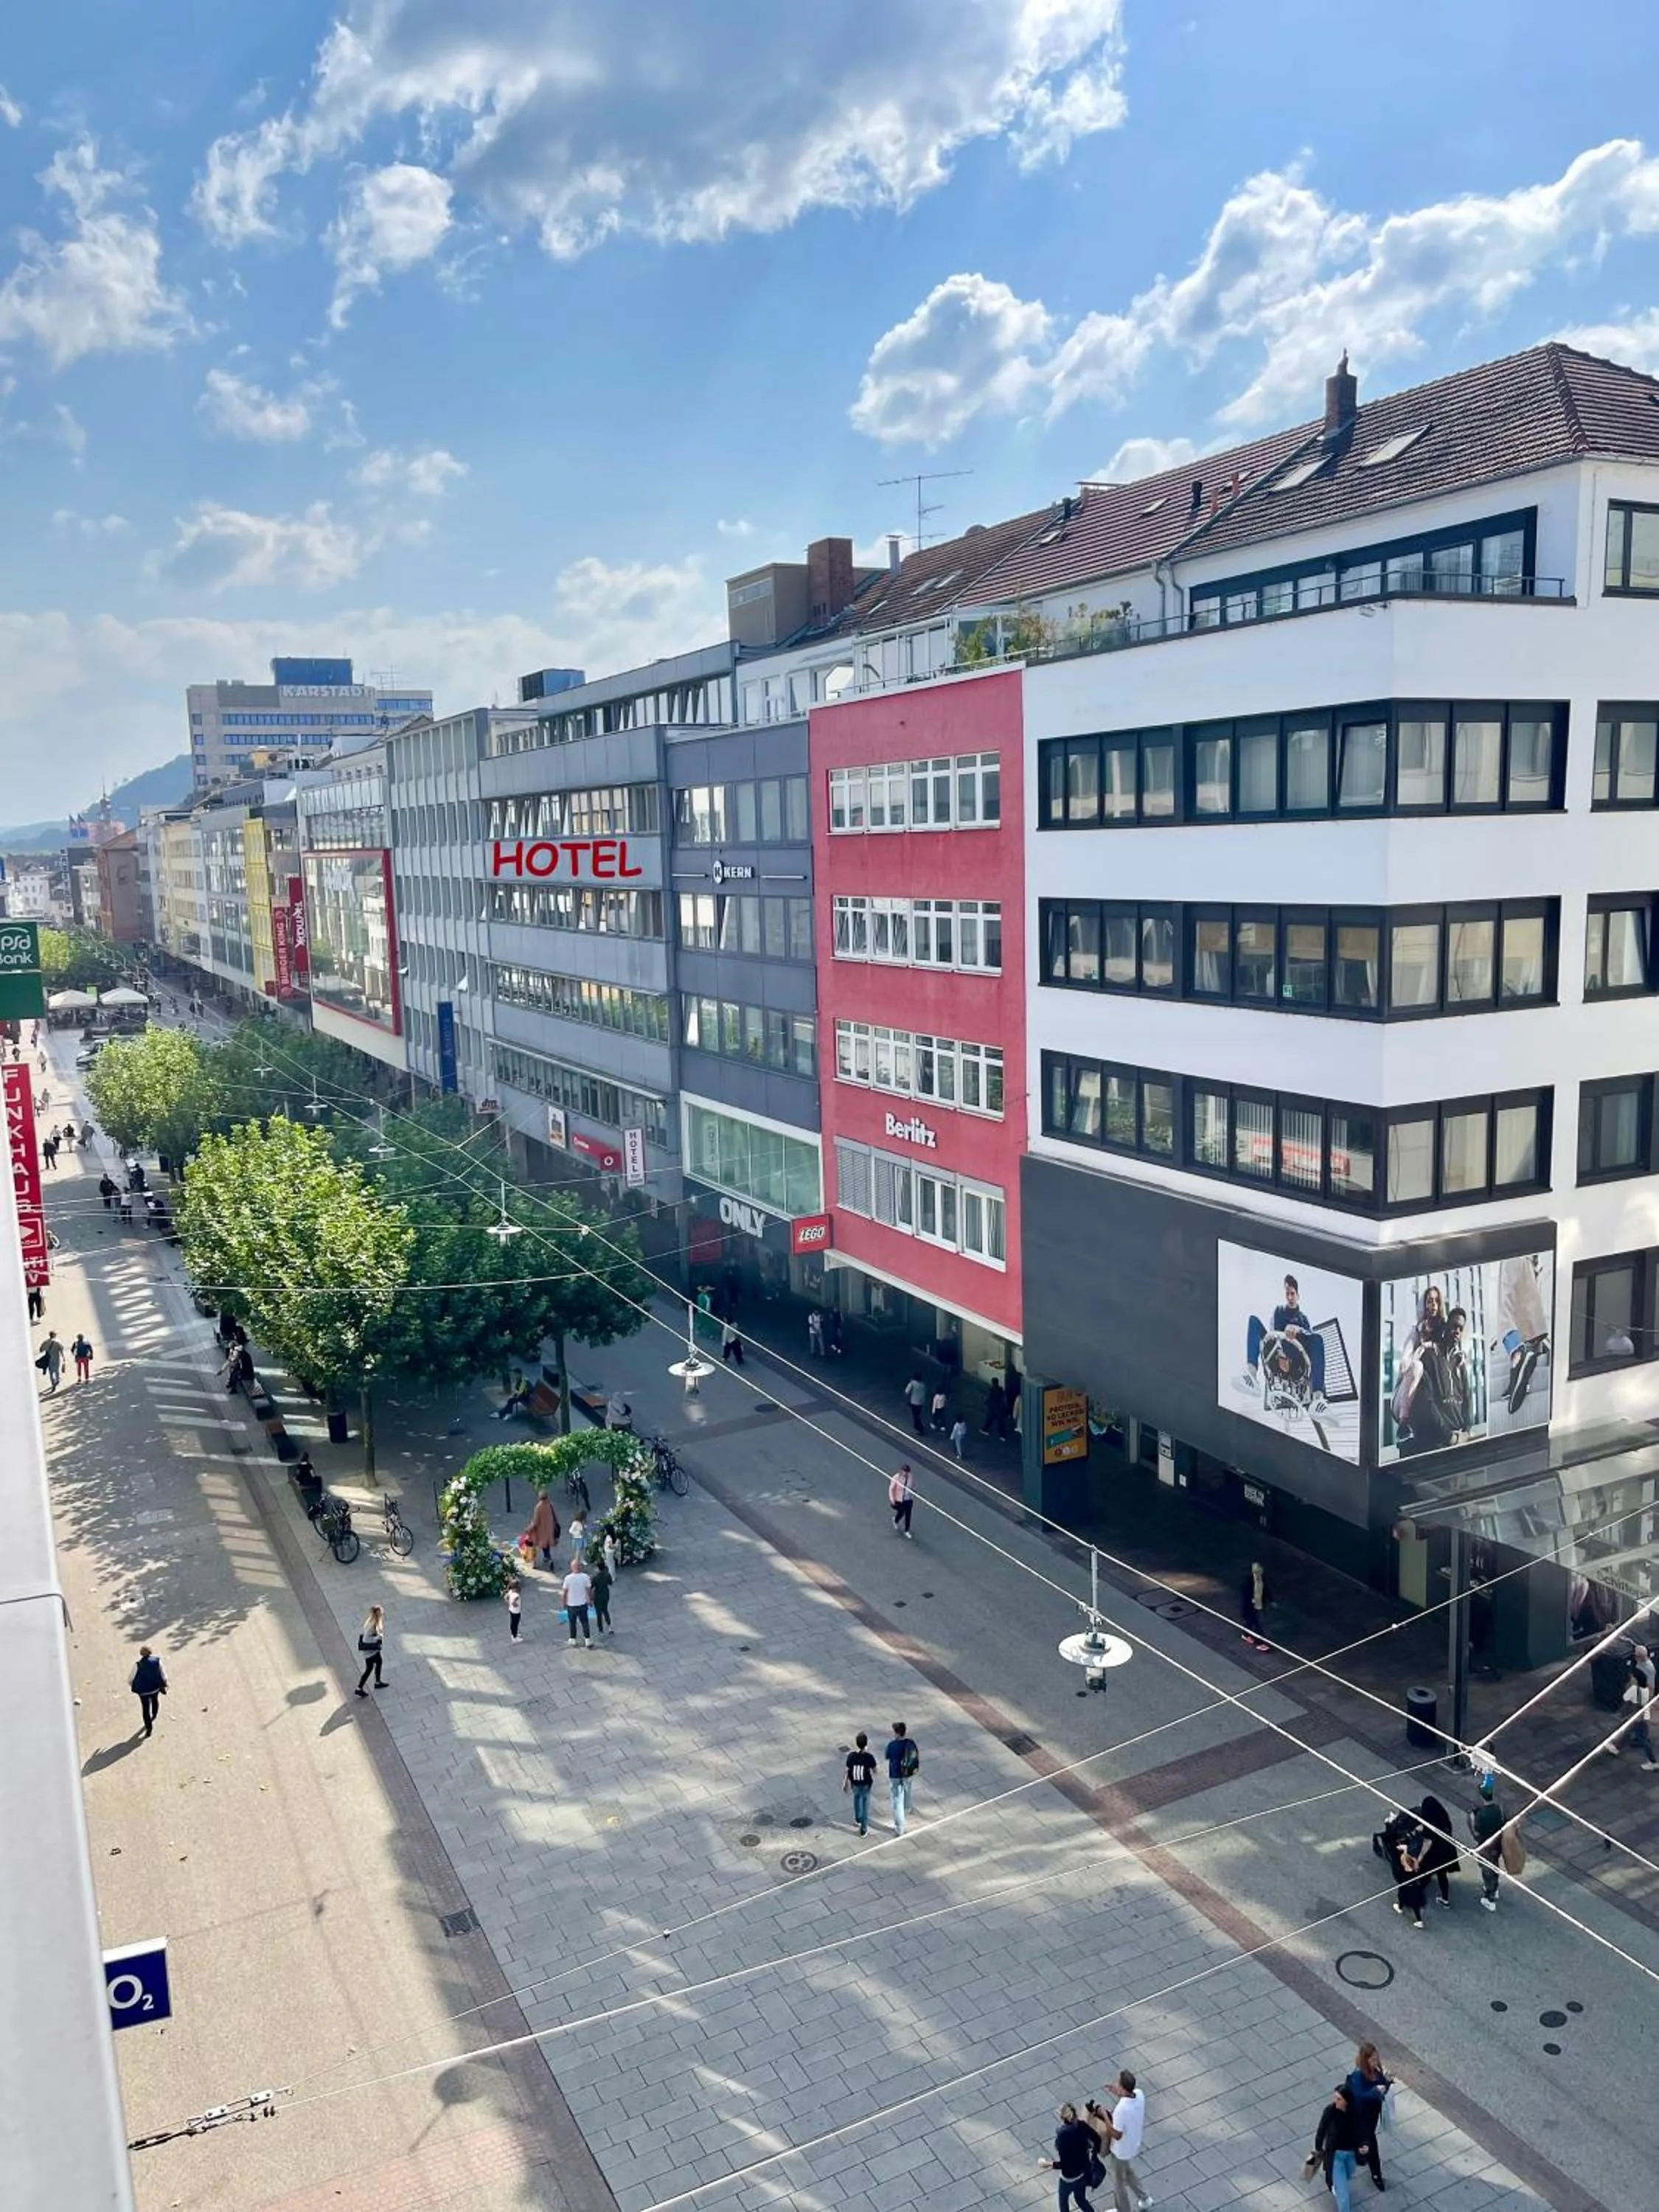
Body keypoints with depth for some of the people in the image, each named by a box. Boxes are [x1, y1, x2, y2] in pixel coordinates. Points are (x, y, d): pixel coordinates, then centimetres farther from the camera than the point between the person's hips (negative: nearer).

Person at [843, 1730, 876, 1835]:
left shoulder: (851, 1756, -22)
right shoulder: (869, 1757, -26)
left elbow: (847, 1771, -11)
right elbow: (874, 1771, -11)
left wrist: (845, 1783, 4)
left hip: (855, 1783, 2)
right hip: (866, 1784, -2)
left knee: (857, 1798, 31)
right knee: (865, 1804, 16)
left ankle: (858, 1819, 51)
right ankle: (864, 1828, 22)